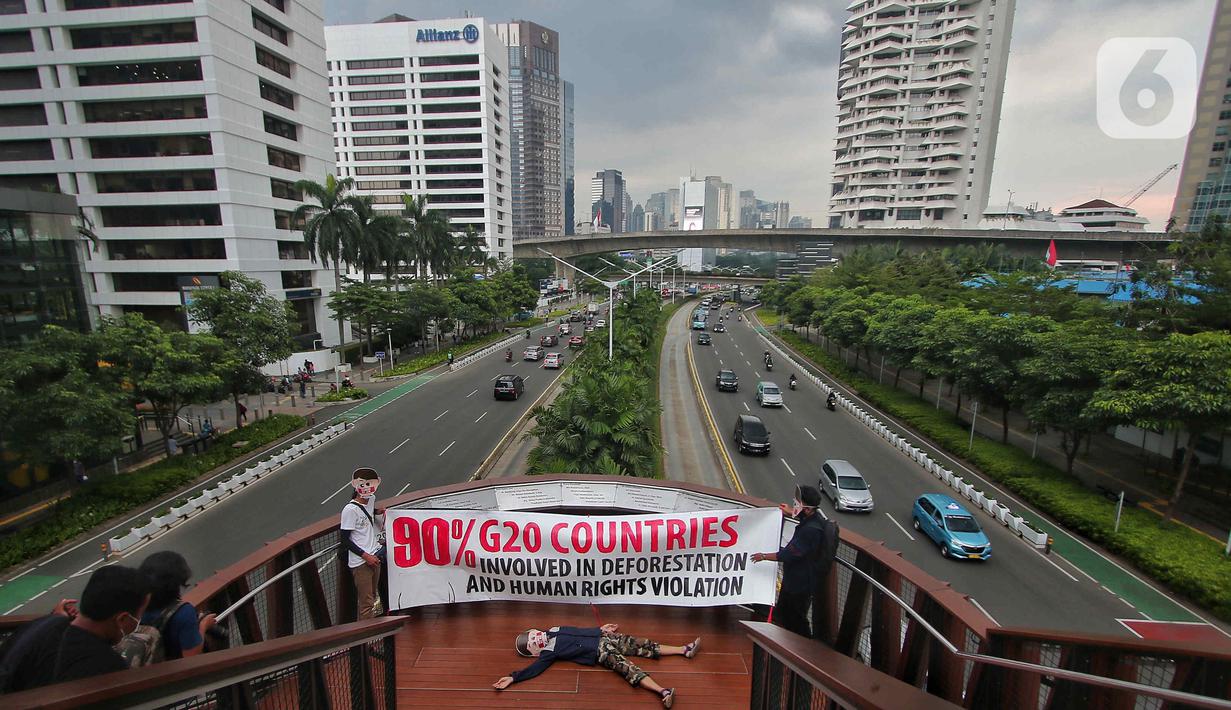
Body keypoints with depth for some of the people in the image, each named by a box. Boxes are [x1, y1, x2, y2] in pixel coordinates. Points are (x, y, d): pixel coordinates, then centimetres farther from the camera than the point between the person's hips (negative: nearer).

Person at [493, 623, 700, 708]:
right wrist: (513, 678, -26)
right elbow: (533, 669, -16)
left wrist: (601, 629, 18)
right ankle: (663, 691, -42)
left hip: (603, 639, 5)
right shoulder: (548, 653, -3)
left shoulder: (555, 631, 15)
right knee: (627, 667, -27)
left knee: (642, 645, 0)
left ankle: (685, 650, 4)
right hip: (601, 654, -5)